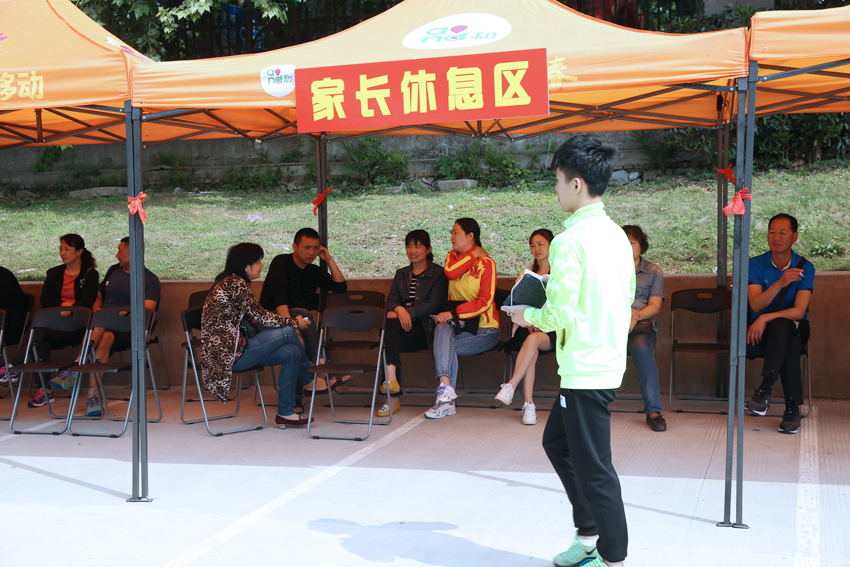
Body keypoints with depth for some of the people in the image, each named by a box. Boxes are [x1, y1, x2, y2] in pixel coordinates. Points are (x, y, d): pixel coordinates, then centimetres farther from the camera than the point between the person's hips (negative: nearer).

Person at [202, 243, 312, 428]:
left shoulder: (229, 281, 16)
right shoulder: (236, 284, -15)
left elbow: (254, 318, 18)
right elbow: (261, 317, -15)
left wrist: (290, 322, 8)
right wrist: (295, 322, -1)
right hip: (229, 355, -10)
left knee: (292, 353, -1)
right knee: (288, 332, -7)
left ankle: (285, 412, 2)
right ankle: (310, 381, 16)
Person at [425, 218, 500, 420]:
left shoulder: (486, 263, -6)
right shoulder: (453, 255, 13)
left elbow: (485, 302, -17)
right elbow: (451, 273, -13)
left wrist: (454, 313, -24)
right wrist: (473, 255, -9)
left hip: (483, 328, -4)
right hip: (458, 322, 4)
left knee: (443, 345, -26)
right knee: (443, 328, -30)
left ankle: (445, 395, -19)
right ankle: (446, 393, -40)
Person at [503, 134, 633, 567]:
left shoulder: (570, 240, -19)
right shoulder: (618, 235, 9)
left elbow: (559, 315, -22)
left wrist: (528, 315, -1)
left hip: (585, 371, -10)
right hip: (609, 363, 10)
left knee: (593, 466, 2)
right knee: (557, 442, 23)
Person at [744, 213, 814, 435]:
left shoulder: (805, 267, -4)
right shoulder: (756, 265, -2)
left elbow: (799, 311, -15)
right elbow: (756, 304, -16)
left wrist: (766, 318, -27)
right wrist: (780, 283, -32)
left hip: (795, 327, -1)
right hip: (763, 329, 1)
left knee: (779, 326, -38)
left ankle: (765, 389, -37)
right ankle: (792, 408, -27)